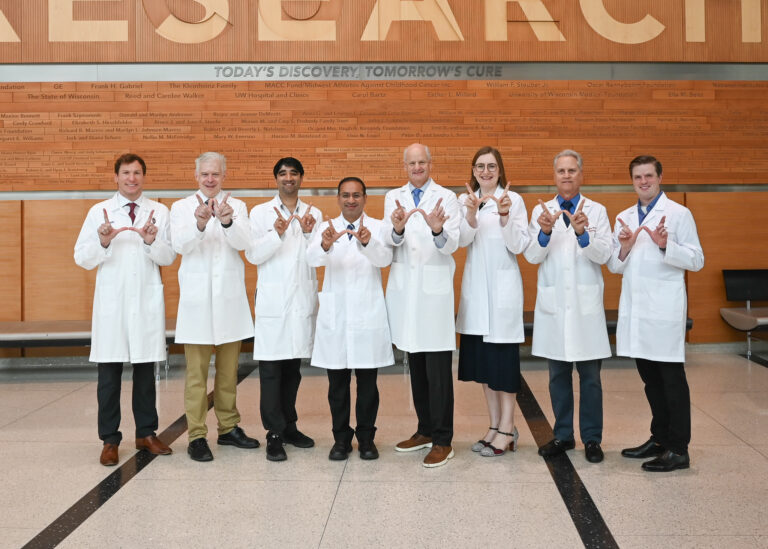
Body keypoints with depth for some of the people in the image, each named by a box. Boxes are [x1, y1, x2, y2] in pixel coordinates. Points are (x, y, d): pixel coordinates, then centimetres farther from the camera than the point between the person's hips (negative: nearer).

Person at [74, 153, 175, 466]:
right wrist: (103, 242, -16)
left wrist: (152, 241, -19)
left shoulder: (159, 212, 5)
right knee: (109, 373, 3)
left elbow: (169, 257, 0)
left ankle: (146, 434, 22)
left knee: (145, 371, 10)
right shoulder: (99, 212, 5)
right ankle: (110, 440, 13)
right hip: (111, 302, 0)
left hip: (147, 302, 1)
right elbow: (82, 259, 2)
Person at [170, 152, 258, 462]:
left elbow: (243, 242, -10)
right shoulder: (181, 207, 5)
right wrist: (200, 224, -32)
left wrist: (227, 222, -31)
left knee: (228, 369, 11)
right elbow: (180, 245, -12)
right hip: (197, 297, -2)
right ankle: (197, 436, 5)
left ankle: (228, 428, 23)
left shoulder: (236, 207, 8)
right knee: (196, 372, -1)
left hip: (230, 297, 2)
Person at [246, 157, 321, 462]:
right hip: (272, 299, -3)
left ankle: (289, 425, 24)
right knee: (271, 368, -4)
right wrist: (276, 234, -20)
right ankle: (274, 434, 3)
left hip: (303, 299, 3)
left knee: (293, 366, 12)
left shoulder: (313, 214, 10)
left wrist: (309, 233, -15)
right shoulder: (260, 212, 4)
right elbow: (253, 255, -5)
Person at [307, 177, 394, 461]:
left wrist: (368, 242, -38)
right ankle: (341, 437, 20)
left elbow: (385, 259, -16)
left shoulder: (378, 227, 2)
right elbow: (312, 258, -13)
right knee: (337, 382, 8)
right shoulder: (327, 227, 5)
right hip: (335, 313, 1)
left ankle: (366, 437, 20)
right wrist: (325, 245, -37)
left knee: (367, 381, 6)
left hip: (368, 312, -1)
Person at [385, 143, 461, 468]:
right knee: (416, 366, 14)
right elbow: (389, 240, -4)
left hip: (434, 290, -4)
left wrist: (438, 230, -33)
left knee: (438, 370, -3)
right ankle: (426, 430, 28)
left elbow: (452, 245, -11)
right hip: (404, 290, 4)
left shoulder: (446, 198, 0)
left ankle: (442, 441, 6)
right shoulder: (393, 198, 10)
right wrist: (397, 228, -27)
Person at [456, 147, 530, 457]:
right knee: (481, 357, 10)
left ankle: (506, 429, 9)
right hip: (475, 286, 5)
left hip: (503, 285, -4)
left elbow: (519, 246, -9)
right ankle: (495, 425, 22)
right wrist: (471, 213, -23)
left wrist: (504, 215, -24)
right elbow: (463, 241, -6)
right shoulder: (465, 200, 7)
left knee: (503, 356, -1)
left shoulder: (513, 199, -3)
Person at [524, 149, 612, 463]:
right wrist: (545, 232, -21)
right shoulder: (541, 211, 7)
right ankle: (563, 435, 22)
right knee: (558, 375, 10)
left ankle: (592, 439, 14)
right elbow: (532, 256, -2)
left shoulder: (596, 211, 4)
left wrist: (582, 233, -26)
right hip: (553, 304, 2)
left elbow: (603, 255, -7)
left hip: (586, 304, -1)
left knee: (590, 375, 2)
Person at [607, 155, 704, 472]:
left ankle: (678, 450, 7)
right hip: (634, 310, 6)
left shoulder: (678, 214, -2)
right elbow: (614, 267, 12)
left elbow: (697, 260, -7)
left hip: (664, 310, -6)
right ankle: (659, 438, 27)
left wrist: (665, 245, -22)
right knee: (650, 379, 14)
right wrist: (625, 248, -8)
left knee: (672, 379, 0)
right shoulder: (624, 218, 14)